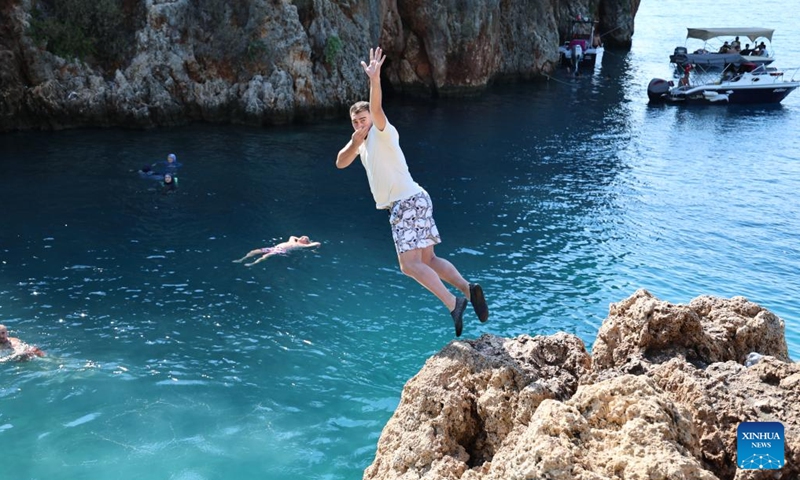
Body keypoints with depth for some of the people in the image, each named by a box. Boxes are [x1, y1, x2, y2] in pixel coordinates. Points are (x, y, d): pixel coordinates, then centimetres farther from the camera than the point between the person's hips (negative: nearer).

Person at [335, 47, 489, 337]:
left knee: (410, 264, -15)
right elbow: (341, 163, 13)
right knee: (428, 260, 9)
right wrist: (354, 144, -5)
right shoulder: (363, 140, 16)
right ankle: (467, 289, 4)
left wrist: (375, 79, -44)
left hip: (408, 201, -10)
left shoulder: (383, 133, -9)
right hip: (404, 204, 10)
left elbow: (377, 109, -29)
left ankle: (453, 303, -19)